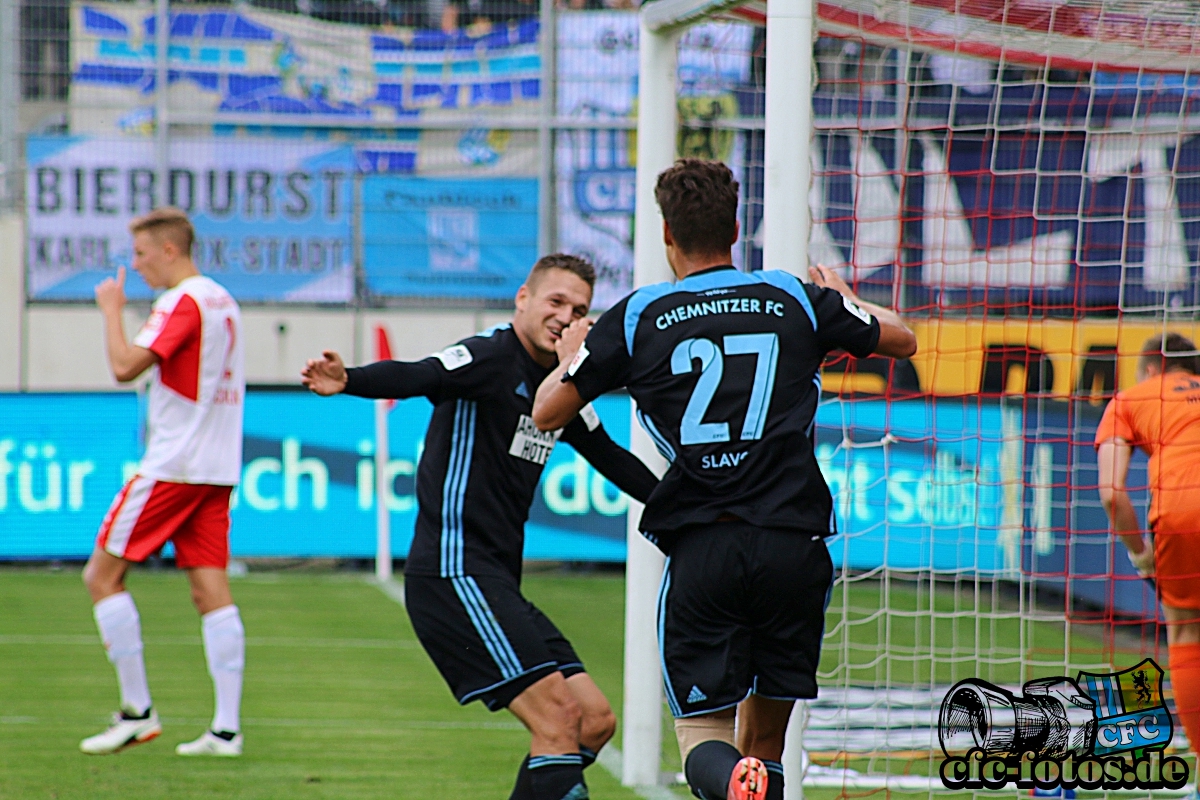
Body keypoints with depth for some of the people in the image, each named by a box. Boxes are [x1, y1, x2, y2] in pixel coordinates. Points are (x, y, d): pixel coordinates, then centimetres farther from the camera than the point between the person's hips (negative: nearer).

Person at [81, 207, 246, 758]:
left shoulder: (181, 303, -13)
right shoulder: (221, 300, 15)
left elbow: (125, 366, -22)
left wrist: (111, 309, -9)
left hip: (172, 466, -9)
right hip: (216, 469, 9)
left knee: (103, 576, 0)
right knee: (210, 590, 3)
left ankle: (138, 711, -2)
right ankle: (226, 728, -4)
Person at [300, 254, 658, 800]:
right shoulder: (492, 357, -10)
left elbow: (614, 461, 30)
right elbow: (419, 377, -29)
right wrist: (350, 382, -47)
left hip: (496, 584, 10)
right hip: (454, 574, -10)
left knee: (595, 721, 7)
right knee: (558, 716, -17)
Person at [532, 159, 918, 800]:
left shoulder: (637, 316, 3)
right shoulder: (796, 298, 8)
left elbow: (547, 412, 9)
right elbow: (902, 341, 22)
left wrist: (571, 357, 31)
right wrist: (844, 300, 42)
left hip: (700, 551, -1)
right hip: (794, 542, 2)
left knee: (700, 730, 3)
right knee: (764, 740, 14)